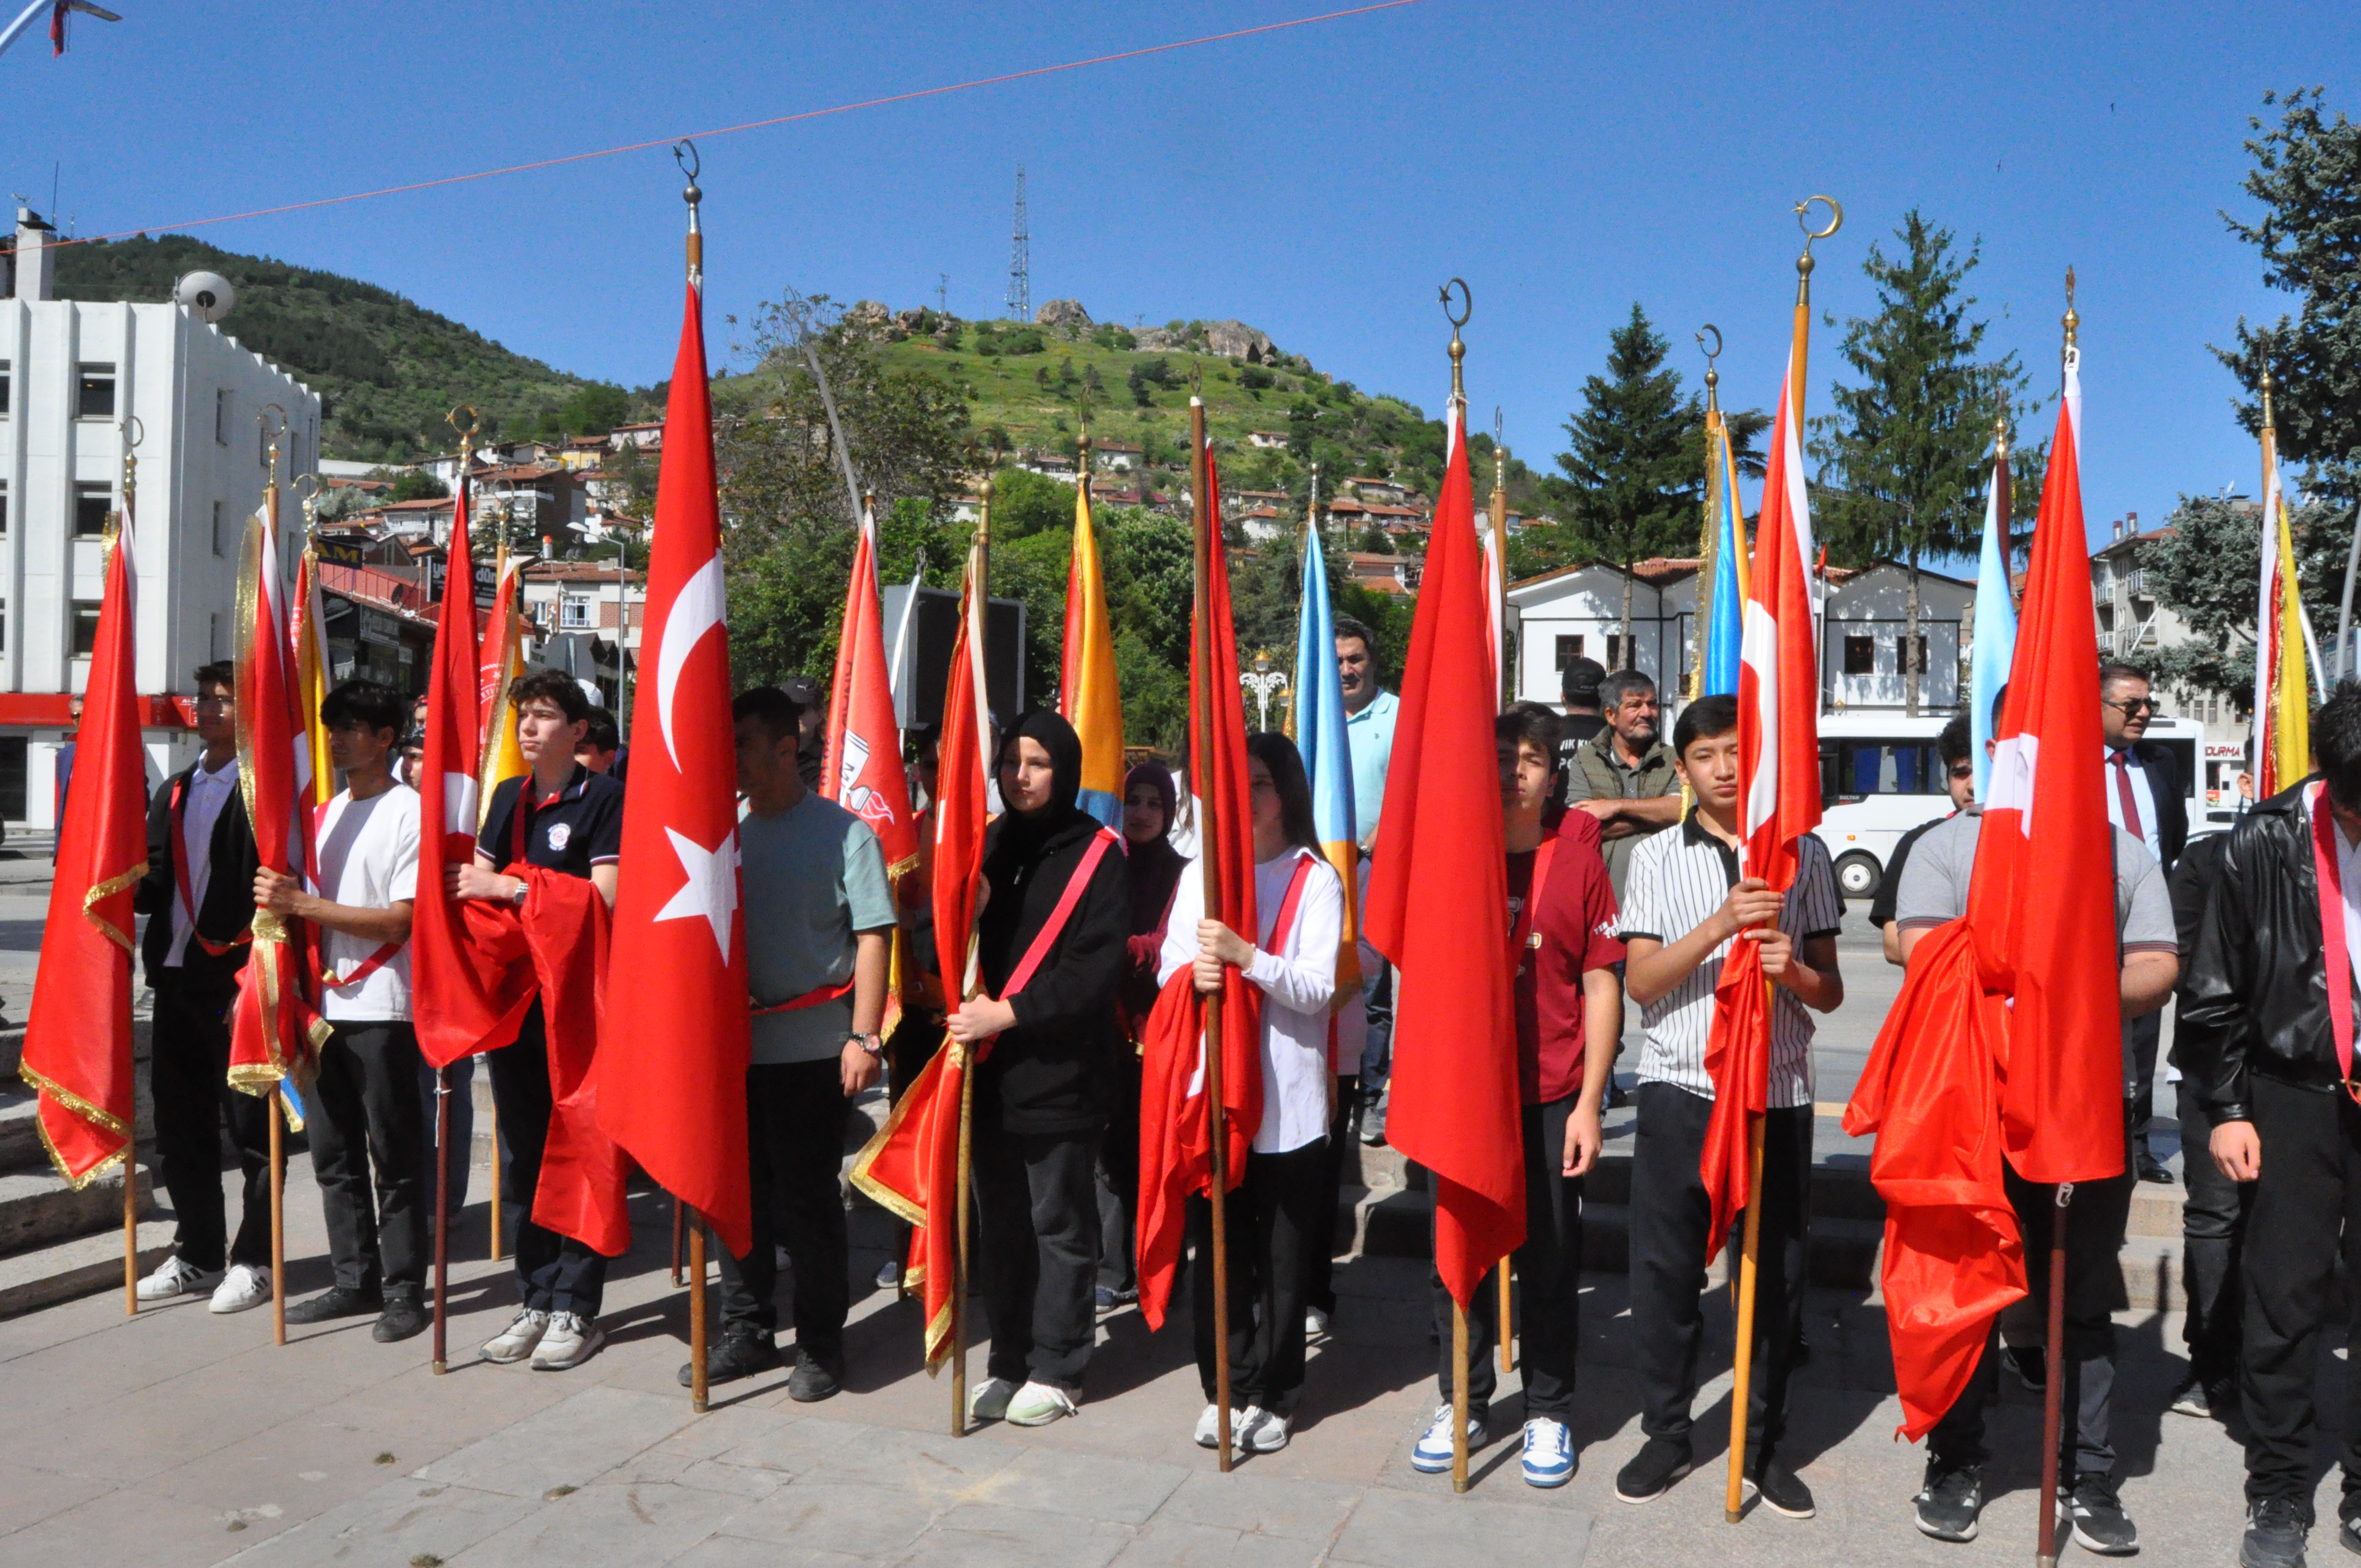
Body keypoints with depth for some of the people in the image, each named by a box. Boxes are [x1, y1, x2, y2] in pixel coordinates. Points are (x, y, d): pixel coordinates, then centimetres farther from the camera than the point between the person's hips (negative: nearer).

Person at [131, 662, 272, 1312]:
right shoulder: (176, 792, 16)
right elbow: (157, 884, 17)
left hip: (238, 982, -8)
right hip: (177, 978, 8)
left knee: (250, 1127, 1)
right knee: (180, 1125, 13)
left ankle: (255, 1260, 11)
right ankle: (198, 1255, 24)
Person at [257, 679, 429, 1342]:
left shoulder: (409, 811, -8)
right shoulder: (326, 813, 15)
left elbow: (400, 919, -15)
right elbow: (311, 906, 20)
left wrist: (303, 903, -18)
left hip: (383, 1011, -7)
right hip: (328, 1005, 7)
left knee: (395, 1157, -1)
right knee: (334, 1154, 11)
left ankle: (404, 1290, 7)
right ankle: (356, 1280, 21)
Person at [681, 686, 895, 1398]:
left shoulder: (843, 831, -5)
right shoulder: (726, 834, 11)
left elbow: (873, 935, -8)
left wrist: (864, 1035, -14)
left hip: (810, 1046, -5)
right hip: (735, 1044, 5)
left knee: (808, 1198, 1)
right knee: (740, 1191, 11)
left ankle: (821, 1345, 14)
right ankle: (746, 1333, 25)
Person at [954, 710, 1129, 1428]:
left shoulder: (1094, 854, -5)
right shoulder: (989, 844, 12)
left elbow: (1098, 966, -13)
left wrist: (1008, 1013, -18)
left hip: (1059, 1073, -5)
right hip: (989, 1072, 5)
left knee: (1059, 1226, 4)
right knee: (1000, 1224, 11)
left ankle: (1055, 1370, 15)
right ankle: (1008, 1361, 23)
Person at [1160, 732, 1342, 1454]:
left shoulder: (1315, 879, 0)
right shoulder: (1200, 874, 12)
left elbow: (1318, 988, -9)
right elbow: (1168, 970, 9)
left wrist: (1246, 956, -24)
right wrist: (1194, 975, -14)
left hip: (1287, 1098, -3)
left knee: (1282, 1258, 4)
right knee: (1216, 1249, 6)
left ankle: (1271, 1396, 17)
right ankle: (1226, 1388, 19)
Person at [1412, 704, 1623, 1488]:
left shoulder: (1578, 863, -2)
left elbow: (1602, 987, -1)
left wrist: (1588, 1103, -6)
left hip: (1551, 1100, -2)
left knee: (1550, 1264, 7)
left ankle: (1550, 1414, 23)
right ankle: (1462, 1406, 25)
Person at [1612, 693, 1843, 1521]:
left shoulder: (1803, 853, 7)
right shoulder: (1656, 857, 5)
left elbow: (1831, 992, 8)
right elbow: (1639, 981, -4)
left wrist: (1792, 969, -15)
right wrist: (1719, 926, -18)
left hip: (1778, 1088, 1)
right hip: (1679, 1087, 0)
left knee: (1777, 1270, 6)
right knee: (1664, 1265, 4)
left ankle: (1763, 1442, 21)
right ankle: (1665, 1432, 19)